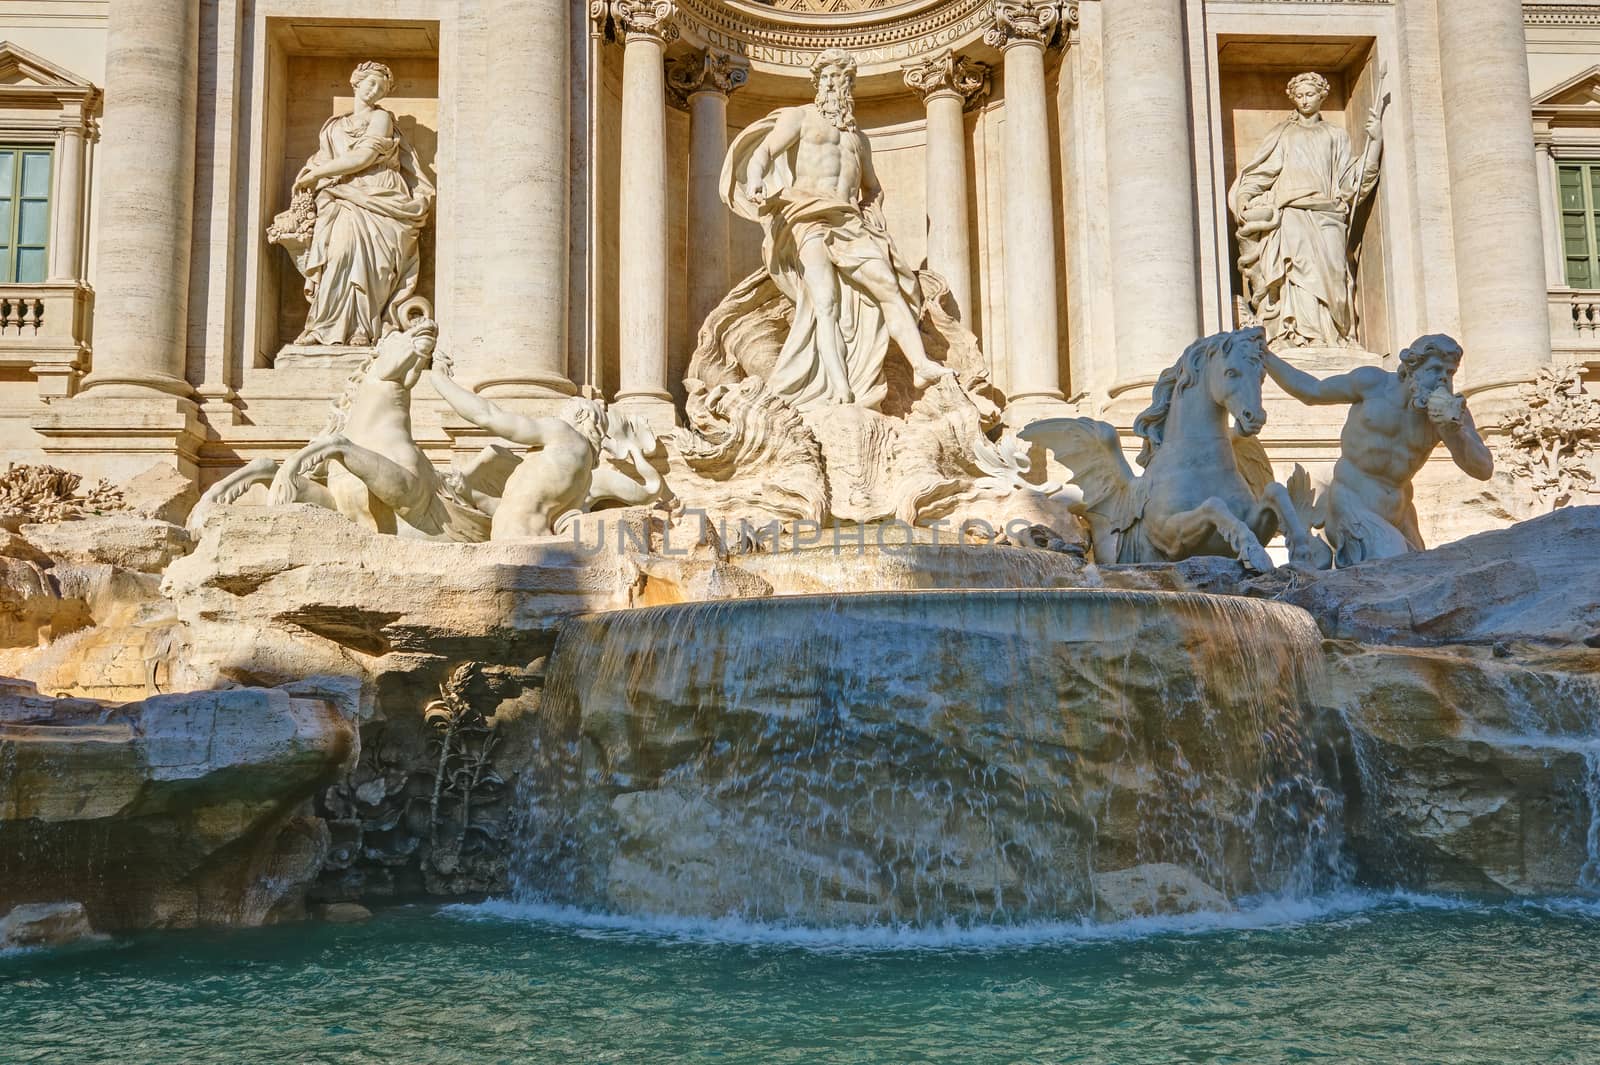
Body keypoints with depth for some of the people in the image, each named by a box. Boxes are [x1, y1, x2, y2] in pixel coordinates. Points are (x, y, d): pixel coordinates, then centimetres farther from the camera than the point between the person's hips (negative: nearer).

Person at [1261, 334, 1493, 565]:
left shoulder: (1453, 410, 0)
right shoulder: (1374, 383, -5)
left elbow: (1483, 470, -7)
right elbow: (1311, 392, 9)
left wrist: (1455, 431, -26)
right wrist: (1264, 356, 6)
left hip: (1398, 516, 5)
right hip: (1351, 505, -5)